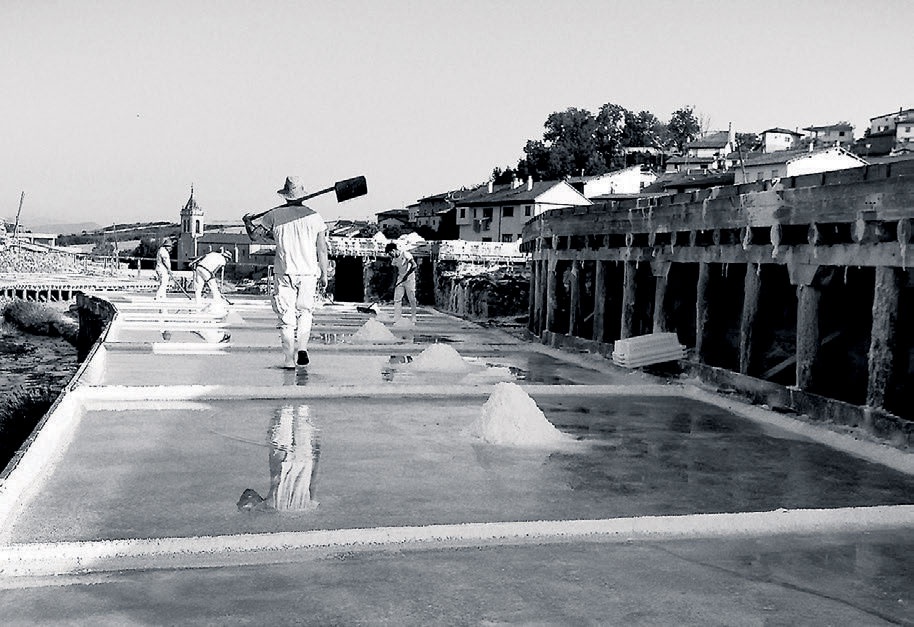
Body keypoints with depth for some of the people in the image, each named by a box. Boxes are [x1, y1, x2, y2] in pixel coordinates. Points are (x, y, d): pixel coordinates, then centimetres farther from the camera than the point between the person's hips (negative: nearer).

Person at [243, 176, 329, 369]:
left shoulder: (274, 215, -1)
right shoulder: (314, 216, 1)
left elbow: (255, 235, 8)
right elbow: (322, 250, 1)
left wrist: (248, 222, 28)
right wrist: (324, 275, 8)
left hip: (284, 272, -1)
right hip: (309, 273, 1)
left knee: (286, 317, 5)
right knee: (305, 312, 16)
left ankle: (289, 359, 4)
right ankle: (302, 348, -3)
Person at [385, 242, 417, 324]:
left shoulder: (405, 254, -15)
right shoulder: (393, 259, 5)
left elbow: (414, 266, -20)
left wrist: (407, 275, -25)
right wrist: (395, 284, 6)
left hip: (409, 278, -6)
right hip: (400, 279, 6)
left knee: (412, 299, -3)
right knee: (397, 299, -2)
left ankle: (413, 319, 6)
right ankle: (397, 319, -1)